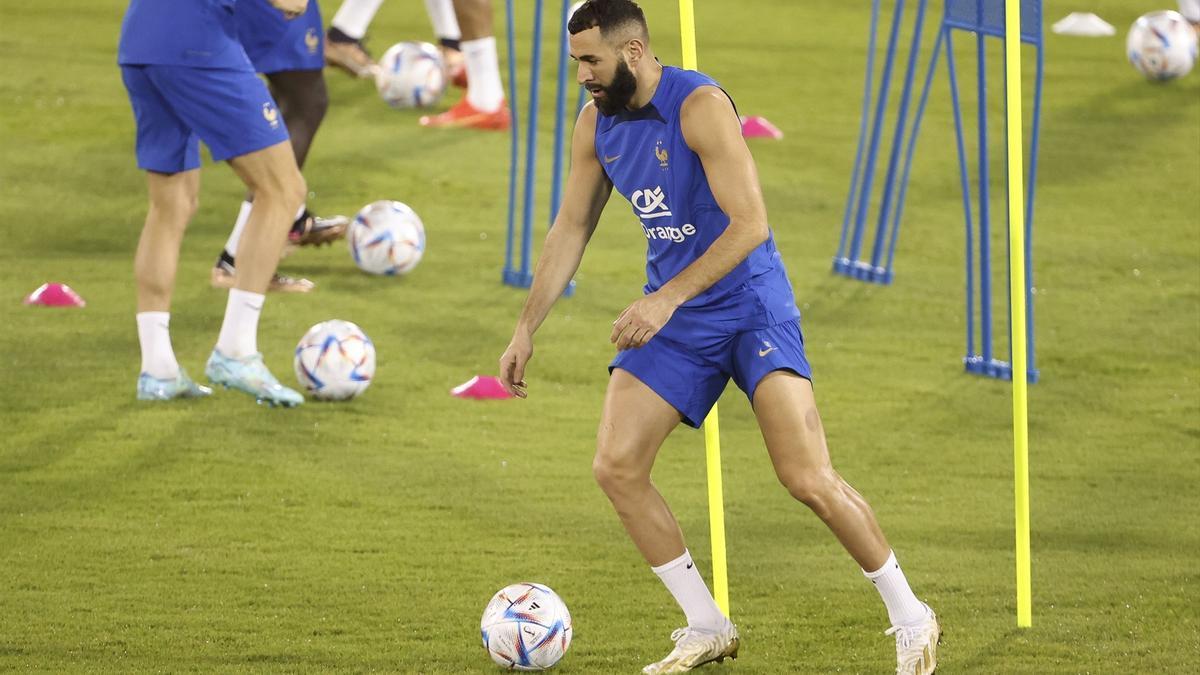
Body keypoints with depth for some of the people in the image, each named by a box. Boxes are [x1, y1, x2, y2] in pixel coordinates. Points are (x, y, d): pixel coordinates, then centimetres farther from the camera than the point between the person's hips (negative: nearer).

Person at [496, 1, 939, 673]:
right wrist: (526, 331, 11)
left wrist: (666, 299, -30)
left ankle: (911, 620, 2)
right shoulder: (596, 124, 3)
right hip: (672, 318, 7)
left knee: (810, 480, -15)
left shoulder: (700, 106, -20)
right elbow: (572, 229, 14)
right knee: (616, 467, -6)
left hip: (750, 307, -7)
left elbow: (750, 223, -25)